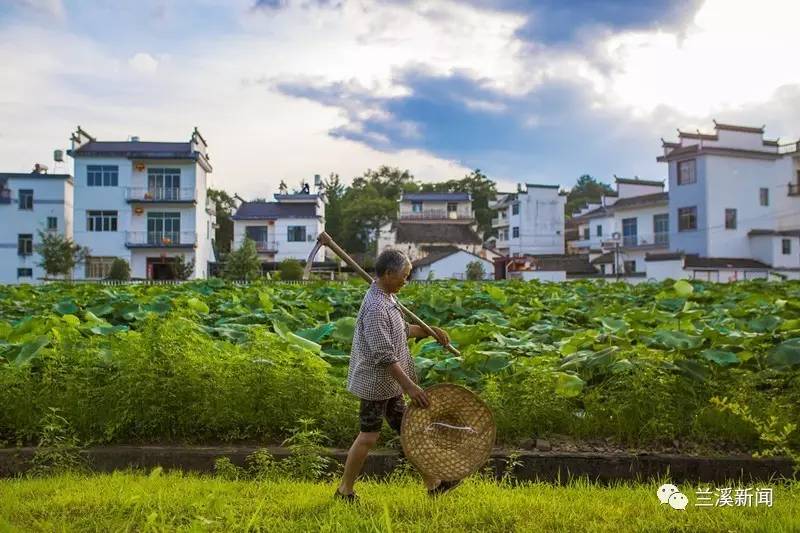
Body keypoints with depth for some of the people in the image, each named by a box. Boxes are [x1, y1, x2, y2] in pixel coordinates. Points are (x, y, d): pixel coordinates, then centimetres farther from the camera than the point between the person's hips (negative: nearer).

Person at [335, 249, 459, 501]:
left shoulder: (387, 299, 7)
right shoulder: (376, 307, -25)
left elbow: (402, 331, 22)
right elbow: (384, 356, -28)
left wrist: (429, 331, 12)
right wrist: (409, 385, -28)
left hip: (389, 383, 10)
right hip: (376, 382, -10)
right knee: (369, 435, 2)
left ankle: (432, 484, 26)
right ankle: (345, 490, 19)